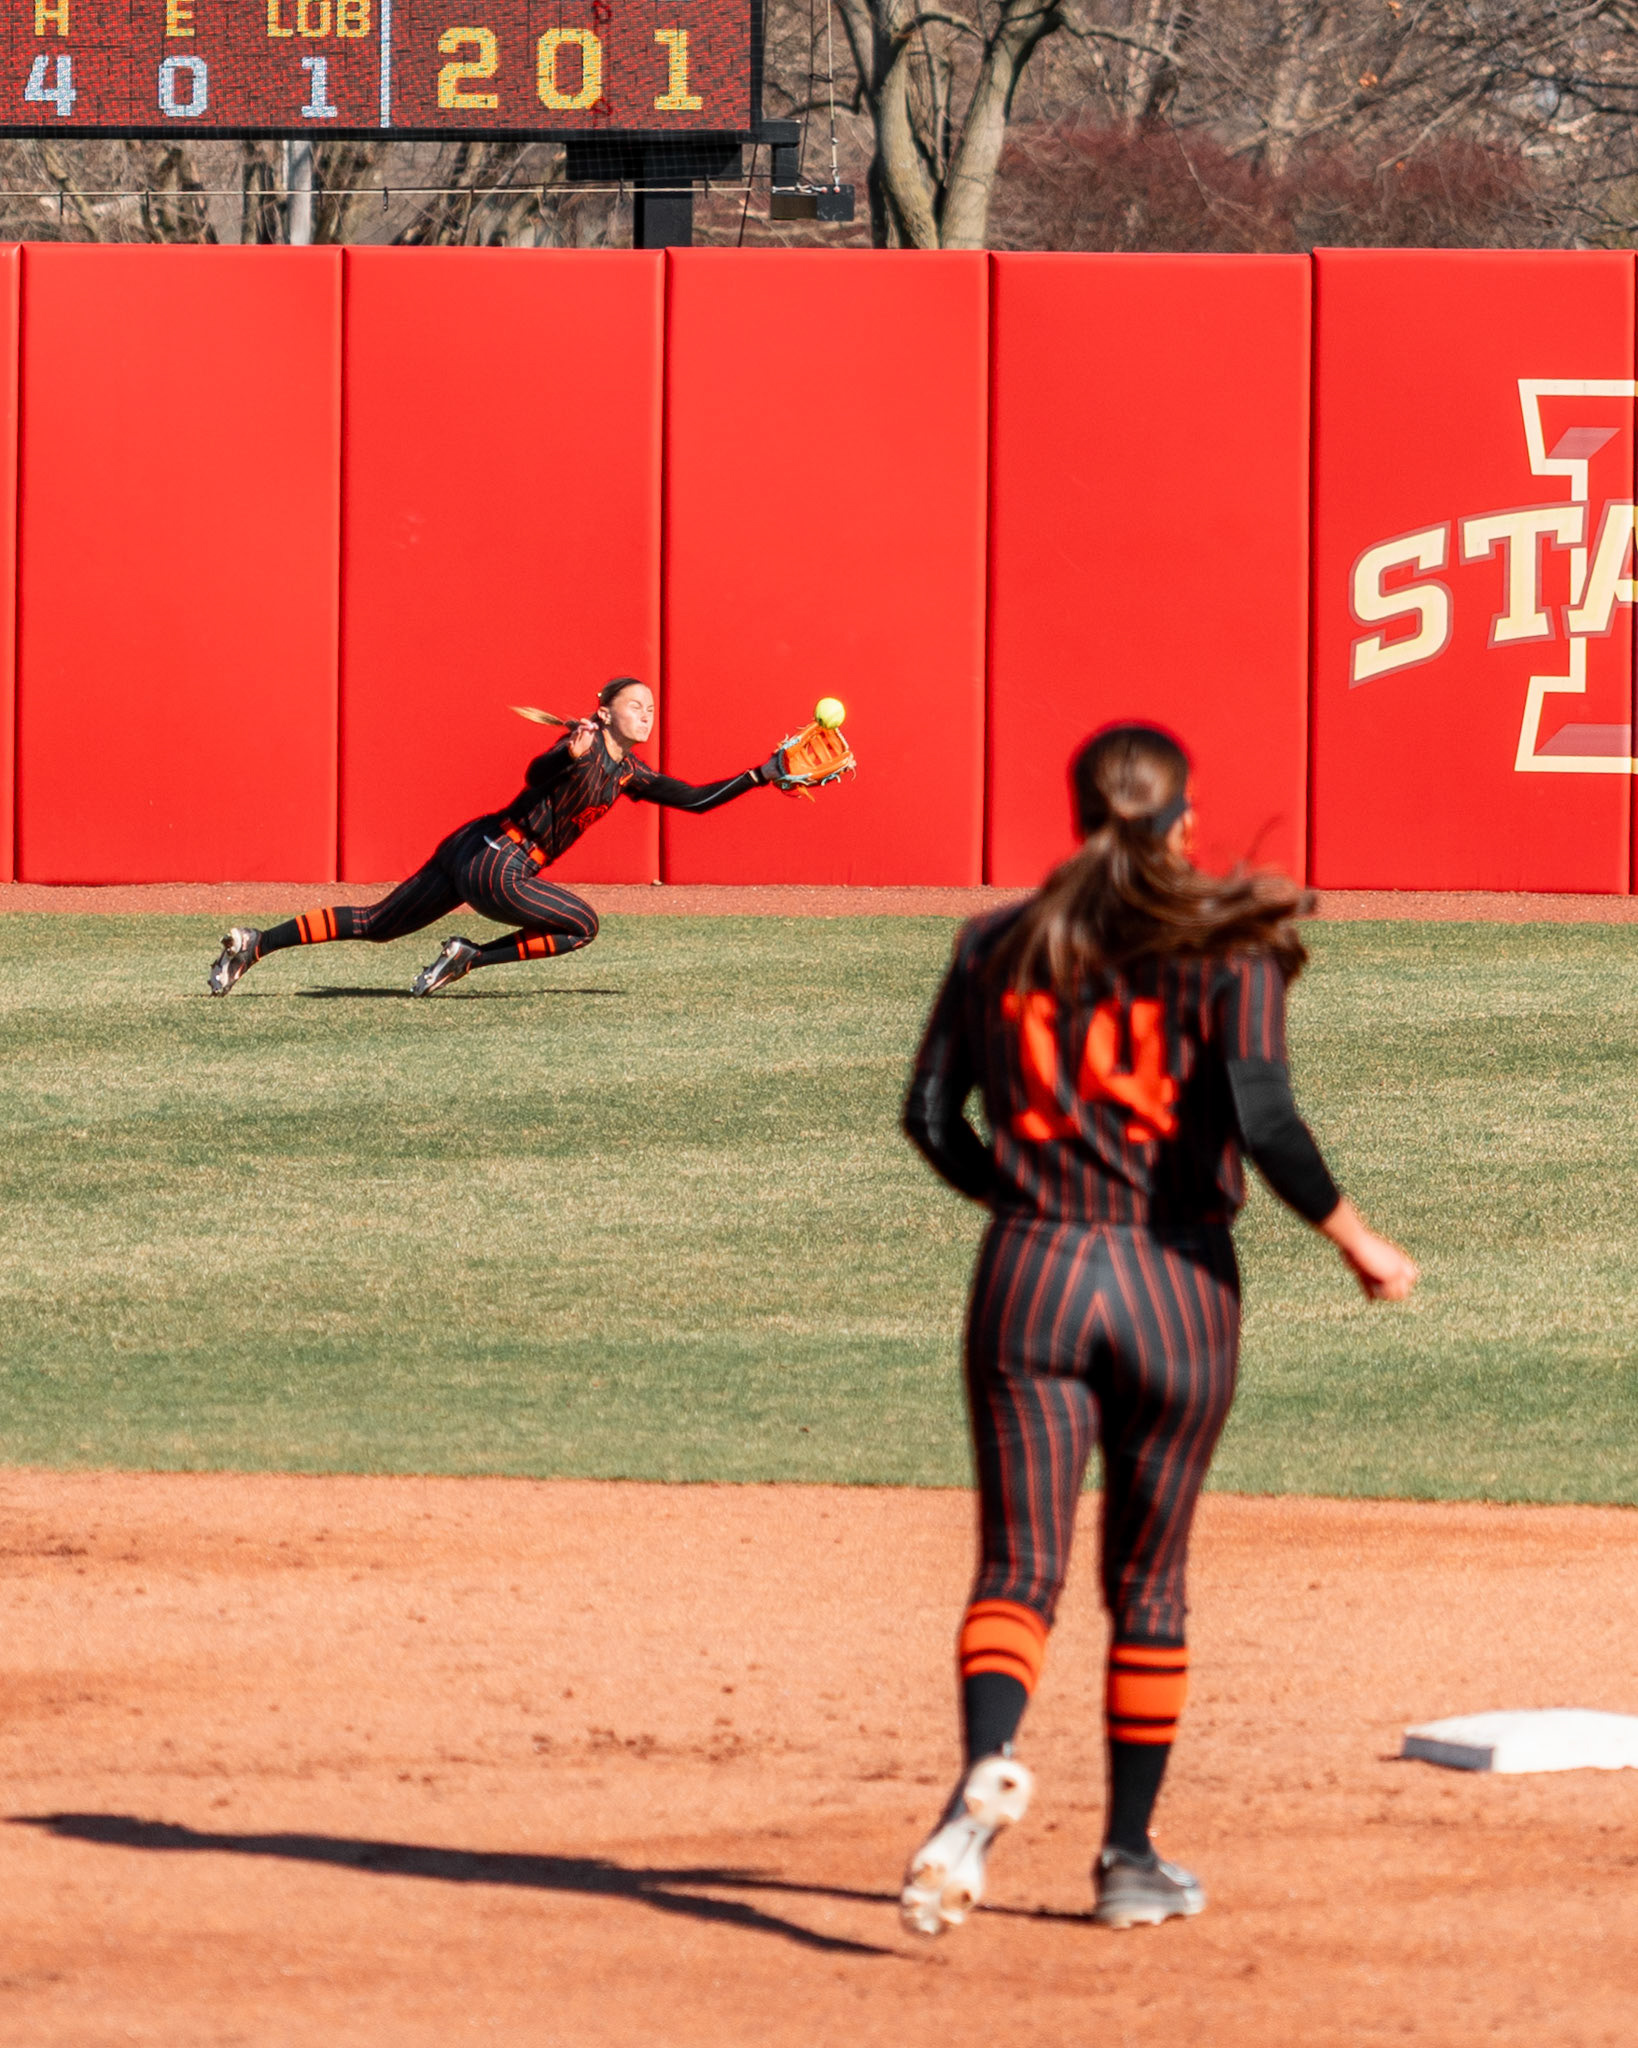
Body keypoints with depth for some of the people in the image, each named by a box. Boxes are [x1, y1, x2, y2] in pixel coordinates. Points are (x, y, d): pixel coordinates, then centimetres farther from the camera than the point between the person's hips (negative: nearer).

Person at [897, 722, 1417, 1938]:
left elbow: (932, 1116, 6)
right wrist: (1357, 1242, -5)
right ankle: (1130, 1858, 20)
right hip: (1177, 1287, -1)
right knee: (1150, 1582, 13)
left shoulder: (1002, 946, 7)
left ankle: (988, 1768, -32)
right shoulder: (1228, 947, -4)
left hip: (1031, 1280, 1)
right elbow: (1261, 1114, -16)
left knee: (1018, 1568, -2)